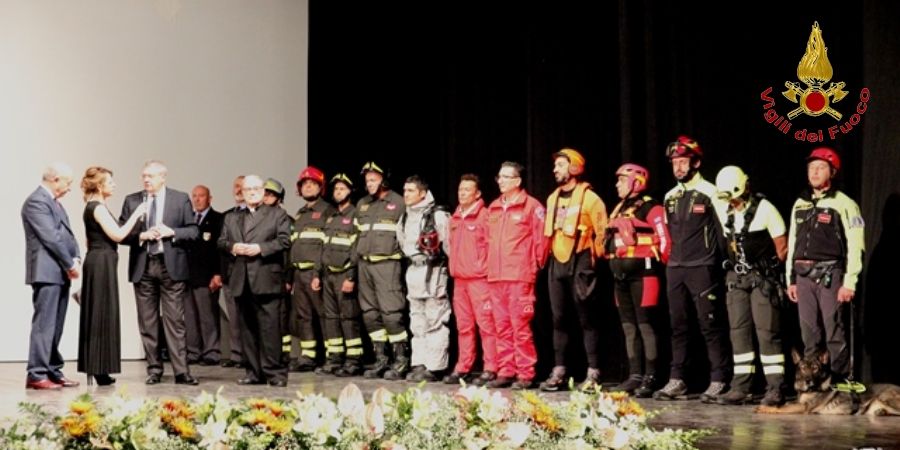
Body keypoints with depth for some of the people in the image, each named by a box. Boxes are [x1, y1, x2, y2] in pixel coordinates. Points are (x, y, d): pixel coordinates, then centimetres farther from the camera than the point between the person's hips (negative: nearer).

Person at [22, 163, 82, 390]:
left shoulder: (54, 202, 19)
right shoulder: (36, 202, -12)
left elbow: (67, 233, 17)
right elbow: (50, 237, -17)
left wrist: (76, 258, 1)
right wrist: (70, 264, -12)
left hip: (61, 273, 10)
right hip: (46, 272, -10)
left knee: (55, 326, 12)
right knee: (44, 324, -9)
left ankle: (53, 371, 17)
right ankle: (36, 375, -8)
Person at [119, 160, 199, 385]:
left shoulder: (181, 199, 4)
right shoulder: (132, 201, 8)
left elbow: (193, 231, 3)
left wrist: (171, 232, -13)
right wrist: (142, 236, -12)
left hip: (171, 266, -2)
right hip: (143, 267, 2)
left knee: (175, 320, -4)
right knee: (147, 322, 5)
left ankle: (181, 371, -4)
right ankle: (154, 369, 13)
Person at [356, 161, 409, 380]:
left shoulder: (398, 203, 0)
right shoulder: (362, 204, 18)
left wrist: (402, 256, -9)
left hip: (387, 263, -7)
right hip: (364, 263, 7)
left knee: (391, 312, -12)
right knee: (370, 314, 7)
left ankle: (401, 360, -5)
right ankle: (380, 359, 15)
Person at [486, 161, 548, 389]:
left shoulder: (531, 206, -4)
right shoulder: (493, 208, 16)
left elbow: (541, 238, -5)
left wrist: (535, 265, -1)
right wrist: (491, 263, 16)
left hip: (520, 276, -7)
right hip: (496, 277, 7)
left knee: (521, 326, -7)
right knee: (502, 327, 8)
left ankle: (526, 375, -3)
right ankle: (505, 372, 12)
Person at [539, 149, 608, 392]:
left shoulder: (589, 197, -6)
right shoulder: (553, 198, 14)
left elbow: (602, 231, -6)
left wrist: (595, 258, -5)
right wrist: (547, 255, 14)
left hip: (579, 263, -6)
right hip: (557, 263, 6)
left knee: (586, 319, -5)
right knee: (558, 319, 7)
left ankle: (593, 373, -2)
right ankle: (559, 372, 12)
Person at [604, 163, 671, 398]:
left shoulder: (651, 208, -8)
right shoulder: (619, 210, 18)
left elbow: (665, 239, -13)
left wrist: (659, 266, -8)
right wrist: (615, 264, 17)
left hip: (643, 273, -9)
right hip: (622, 275, 9)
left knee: (646, 325, -7)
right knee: (629, 327, 10)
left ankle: (650, 378, -5)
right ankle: (635, 376, 15)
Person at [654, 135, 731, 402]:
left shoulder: (710, 193, -5)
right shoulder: (671, 197, 13)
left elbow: (726, 228, -3)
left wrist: (719, 260, -2)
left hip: (702, 268, -6)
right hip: (675, 268, 6)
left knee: (711, 325, -5)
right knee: (678, 326, 7)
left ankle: (719, 381, -1)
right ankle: (677, 382, 11)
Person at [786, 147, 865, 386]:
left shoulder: (843, 204, -4)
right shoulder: (800, 204, 16)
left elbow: (855, 246, -9)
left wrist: (849, 283, -14)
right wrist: (791, 279, 14)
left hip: (830, 274, -6)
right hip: (804, 275, 6)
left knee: (835, 334, -6)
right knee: (810, 335, 8)